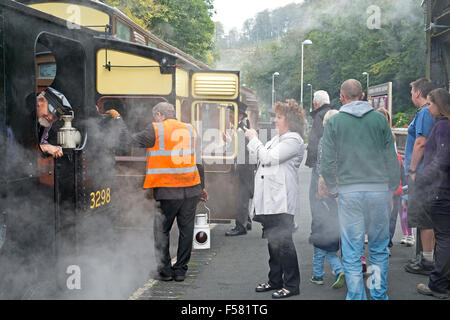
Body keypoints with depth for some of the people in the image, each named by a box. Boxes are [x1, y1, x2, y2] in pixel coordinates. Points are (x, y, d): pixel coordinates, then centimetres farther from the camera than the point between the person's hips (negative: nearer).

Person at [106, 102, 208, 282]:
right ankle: (180, 270, 15)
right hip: (191, 189, 4)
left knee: (162, 231, 10)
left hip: (167, 191, -4)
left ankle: (165, 271, 13)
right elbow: (198, 161, 13)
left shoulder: (156, 130, -4)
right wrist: (202, 187, 21)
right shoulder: (190, 130, 11)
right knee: (186, 230, 10)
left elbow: (131, 141, -3)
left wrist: (118, 118, 9)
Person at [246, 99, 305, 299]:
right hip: (269, 200, 10)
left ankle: (291, 285, 3)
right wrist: (253, 140, 14)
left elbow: (268, 158, -16)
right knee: (273, 241, 16)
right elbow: (263, 157, 23)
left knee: (283, 242, -6)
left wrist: (254, 139, -4)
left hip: (282, 201, -10)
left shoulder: (293, 140, -10)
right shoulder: (277, 138, 20)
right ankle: (275, 280, 27)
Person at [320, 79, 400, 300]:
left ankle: (356, 296, 9)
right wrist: (391, 187, 15)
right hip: (379, 189, 2)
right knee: (379, 248, 14)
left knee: (351, 252, 5)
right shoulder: (379, 118, 3)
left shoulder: (334, 122, 1)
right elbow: (391, 158, 6)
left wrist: (334, 190, 12)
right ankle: (379, 294, 19)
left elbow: (327, 162, 0)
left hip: (349, 192, -1)